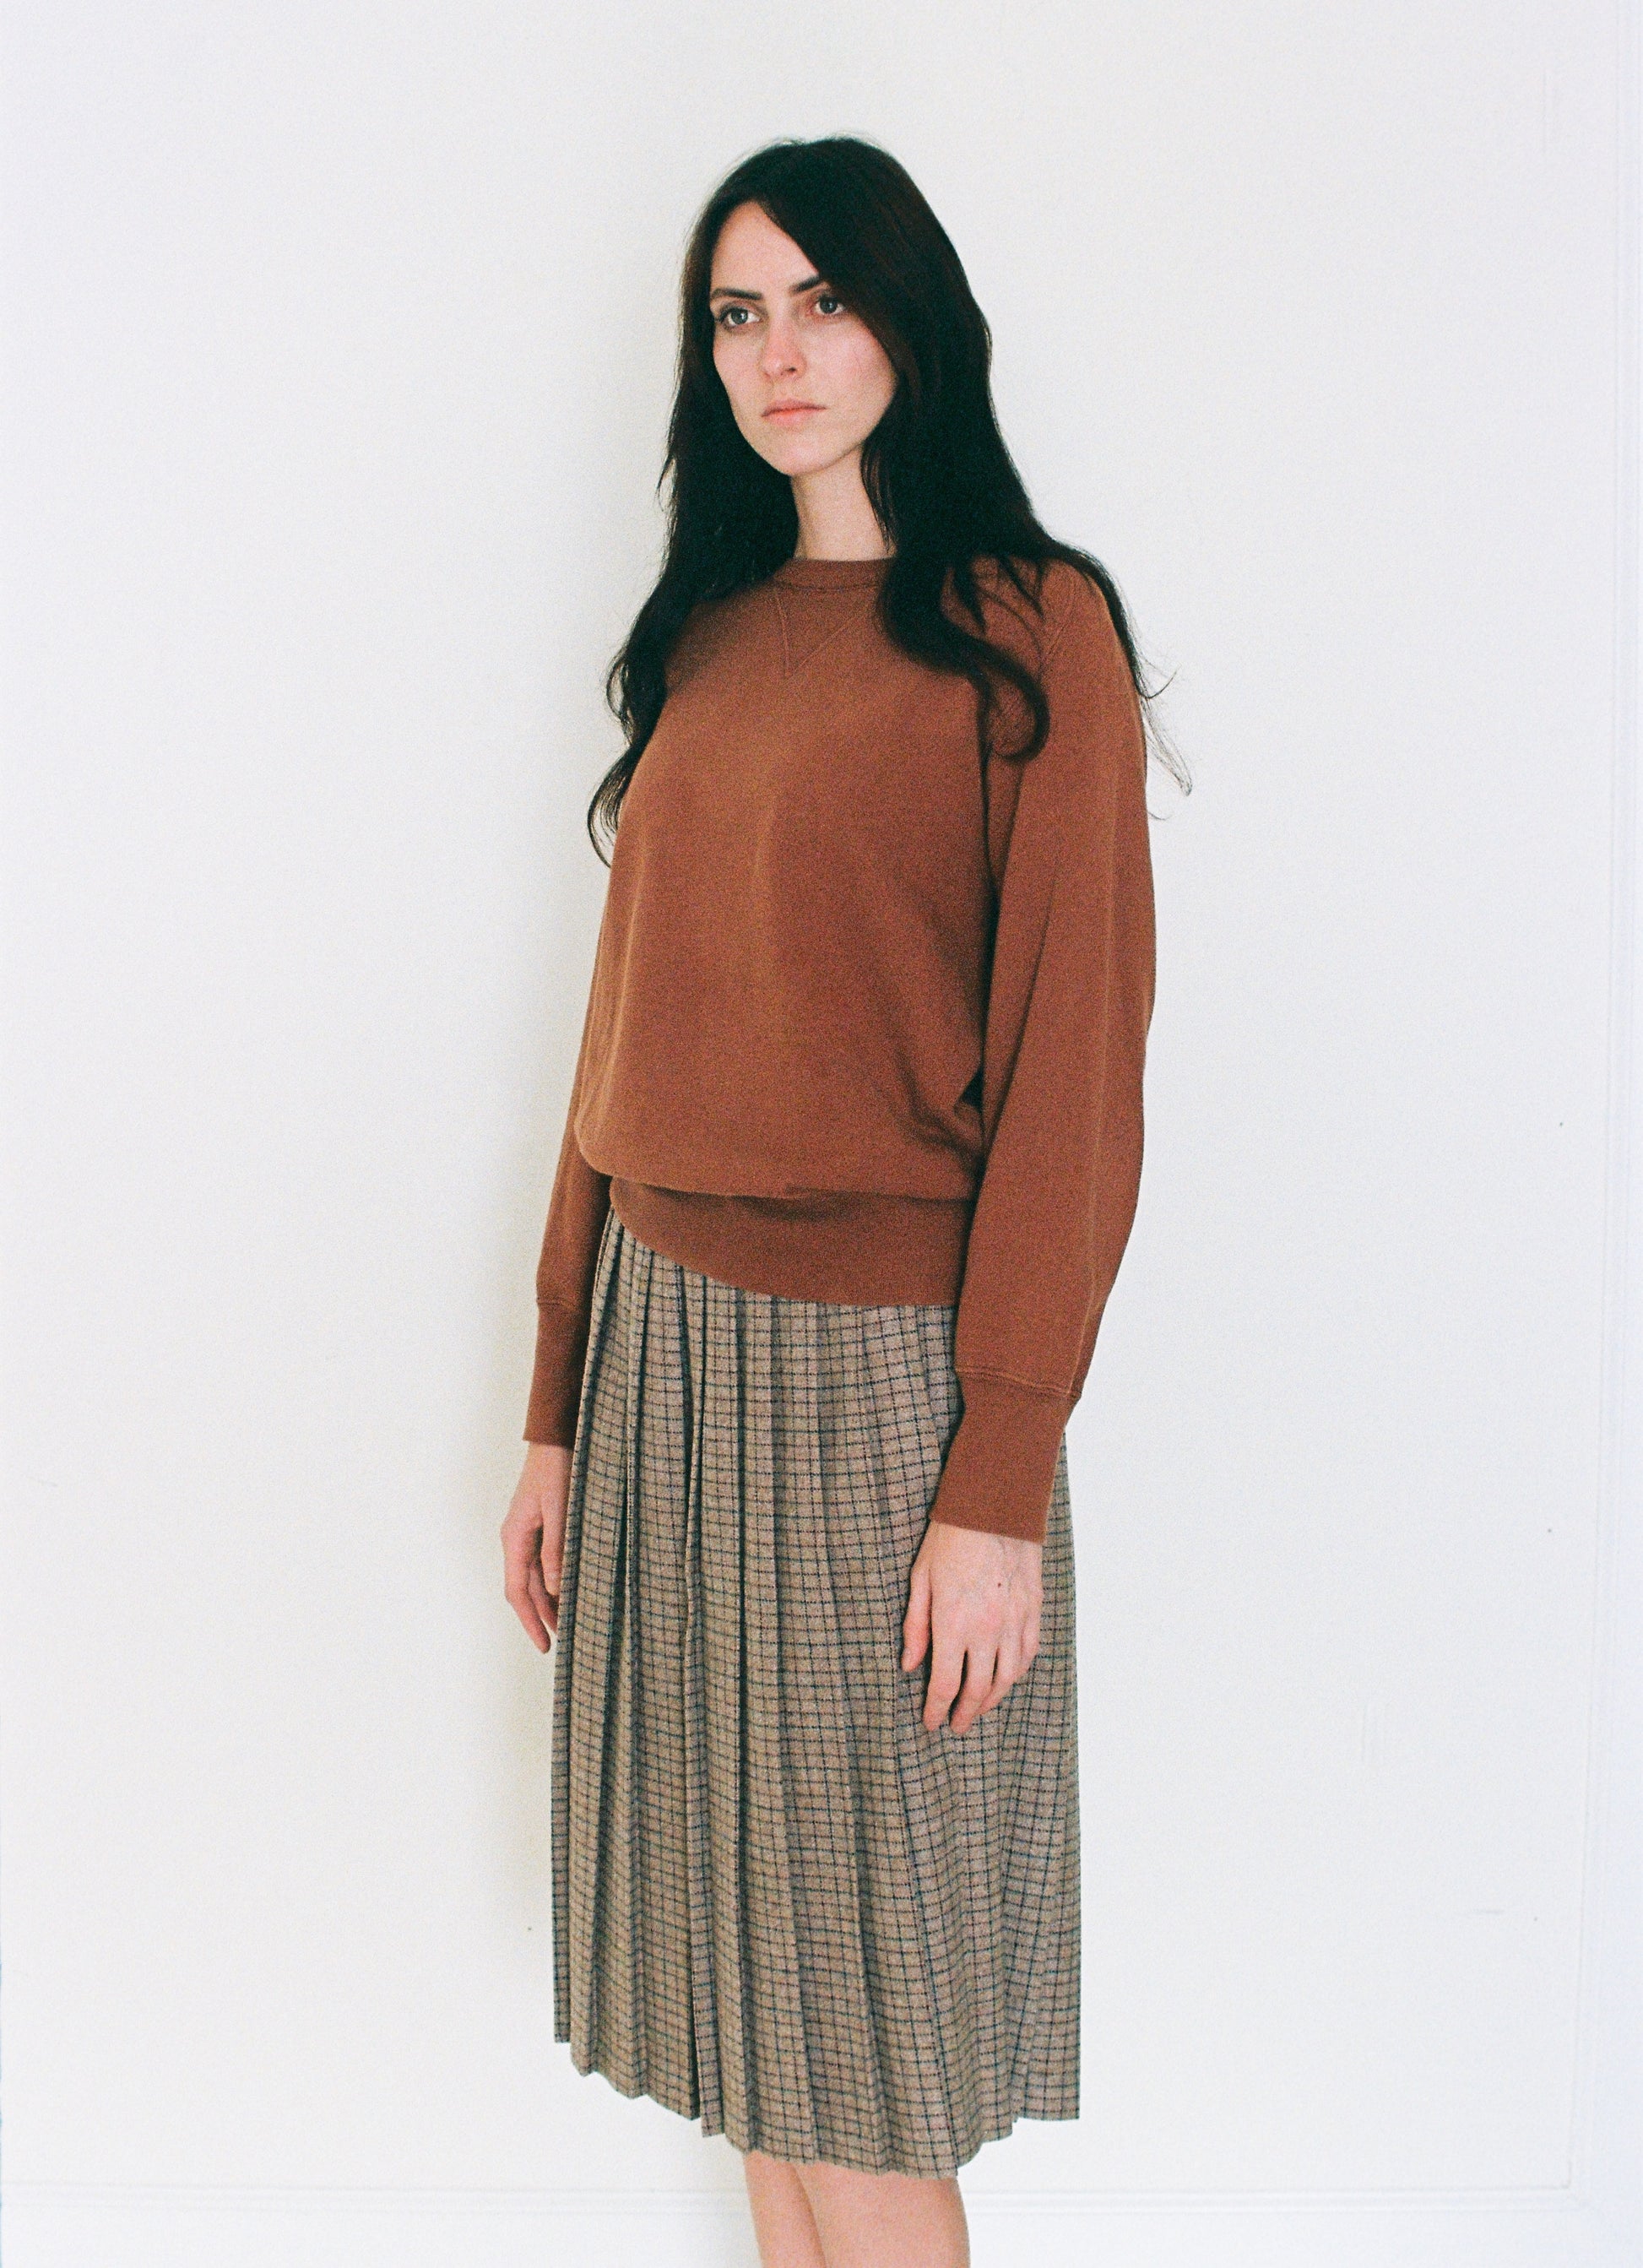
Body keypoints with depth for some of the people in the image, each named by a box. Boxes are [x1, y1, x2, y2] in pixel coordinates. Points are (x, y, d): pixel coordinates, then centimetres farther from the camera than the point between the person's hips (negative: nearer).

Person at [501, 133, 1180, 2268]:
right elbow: (630, 1044, 12)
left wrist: (1002, 1488, -16)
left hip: (881, 1365, -6)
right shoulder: (704, 638, 13)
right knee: (741, 1966, 13)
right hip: (668, 1344, 6)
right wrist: (559, 1412, 11)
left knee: (860, 2029, 4)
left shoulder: (1030, 628, -6)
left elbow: (1073, 1074, -11)